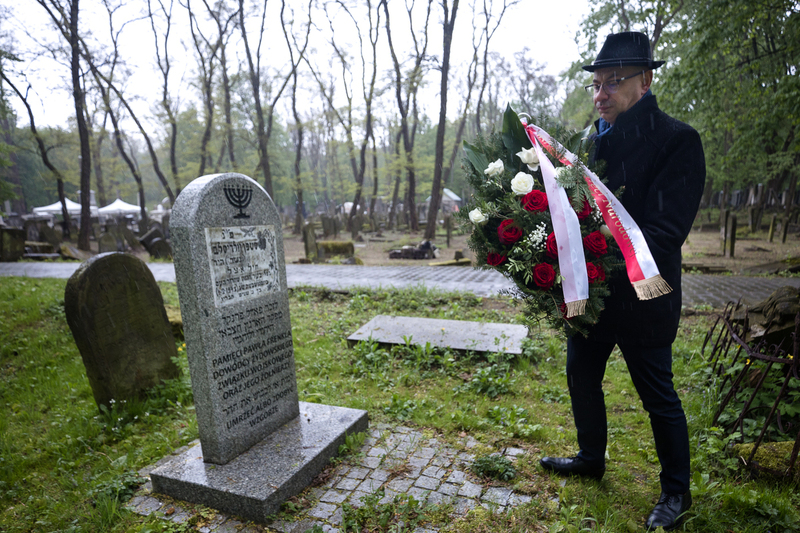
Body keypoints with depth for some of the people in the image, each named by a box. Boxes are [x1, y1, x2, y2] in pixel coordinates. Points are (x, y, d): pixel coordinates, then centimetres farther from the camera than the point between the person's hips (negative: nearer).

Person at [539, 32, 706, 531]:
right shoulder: (595, 140, 8)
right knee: (582, 378, 18)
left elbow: (665, 229, -21)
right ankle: (592, 458, 43)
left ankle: (677, 493, 34)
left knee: (659, 397, 10)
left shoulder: (677, 140, -12)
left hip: (641, 299, -6)